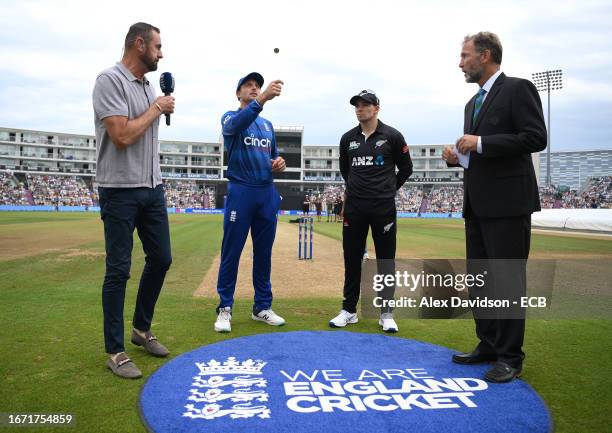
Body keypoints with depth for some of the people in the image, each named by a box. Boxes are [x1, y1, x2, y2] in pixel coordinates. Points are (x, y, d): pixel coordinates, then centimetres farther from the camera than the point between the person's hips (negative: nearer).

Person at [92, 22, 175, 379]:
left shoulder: (149, 85, 14)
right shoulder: (111, 80, -11)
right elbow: (122, 135, -22)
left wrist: (156, 181, 14)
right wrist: (157, 109, -9)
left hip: (152, 188, 8)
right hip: (120, 191, -8)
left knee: (161, 259, 12)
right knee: (119, 270, -1)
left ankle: (142, 328, 31)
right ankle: (115, 351, 12)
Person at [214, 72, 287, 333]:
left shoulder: (267, 124, 20)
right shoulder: (230, 117, 2)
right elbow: (237, 124, -23)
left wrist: (280, 162, -1)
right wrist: (263, 99, -38)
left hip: (267, 194, 5)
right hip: (241, 192, -5)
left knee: (264, 253, 9)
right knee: (231, 252, -1)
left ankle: (262, 307, 19)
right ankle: (224, 309, 9)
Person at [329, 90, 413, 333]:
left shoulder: (392, 136, -3)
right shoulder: (348, 139, 8)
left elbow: (406, 169, 6)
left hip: (383, 208, -3)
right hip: (354, 208, 3)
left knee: (385, 260, 3)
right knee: (352, 260, 8)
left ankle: (386, 314, 13)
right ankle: (349, 310, 18)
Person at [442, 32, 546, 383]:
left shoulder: (518, 89, -5)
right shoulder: (473, 103, 20)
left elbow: (536, 138, -15)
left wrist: (481, 143, -18)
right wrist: (458, 156, 3)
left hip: (508, 202, -9)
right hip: (478, 203, 9)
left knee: (508, 280, -2)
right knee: (479, 278, 13)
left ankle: (510, 357, 10)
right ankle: (489, 345, 25)